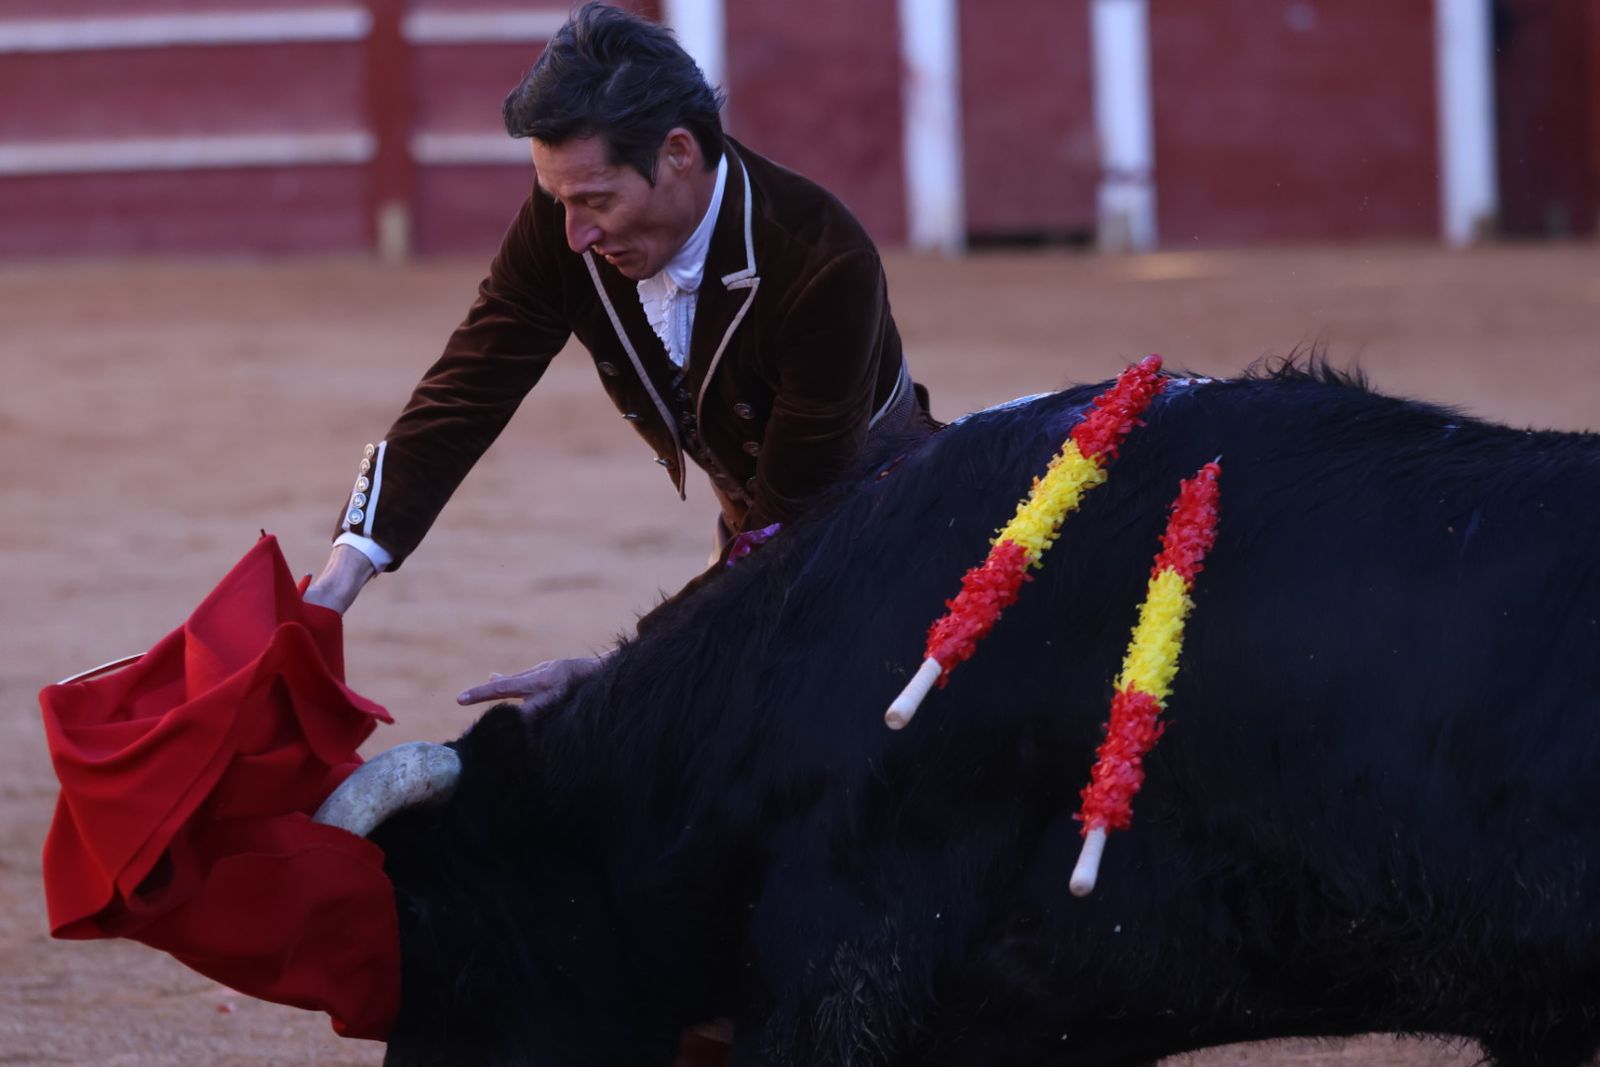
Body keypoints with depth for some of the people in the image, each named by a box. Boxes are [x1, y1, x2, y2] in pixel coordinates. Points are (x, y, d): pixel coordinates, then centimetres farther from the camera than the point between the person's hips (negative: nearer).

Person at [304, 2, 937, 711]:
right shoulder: (562, 228, -20)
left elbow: (793, 524, -34)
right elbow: (462, 399, -17)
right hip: (751, 522, 5)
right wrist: (335, 584, -32)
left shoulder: (828, 267, -36)